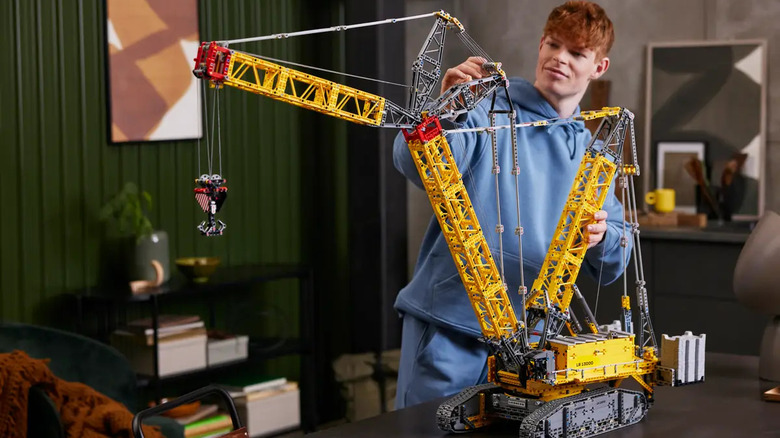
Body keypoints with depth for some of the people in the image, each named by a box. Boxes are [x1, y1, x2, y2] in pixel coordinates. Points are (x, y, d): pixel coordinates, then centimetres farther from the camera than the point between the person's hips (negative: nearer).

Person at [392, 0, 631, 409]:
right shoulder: (489, 110, 0)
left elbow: (611, 267, 12)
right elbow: (416, 165, -18)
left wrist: (600, 238, -12)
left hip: (524, 337, 4)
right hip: (449, 323, -4)